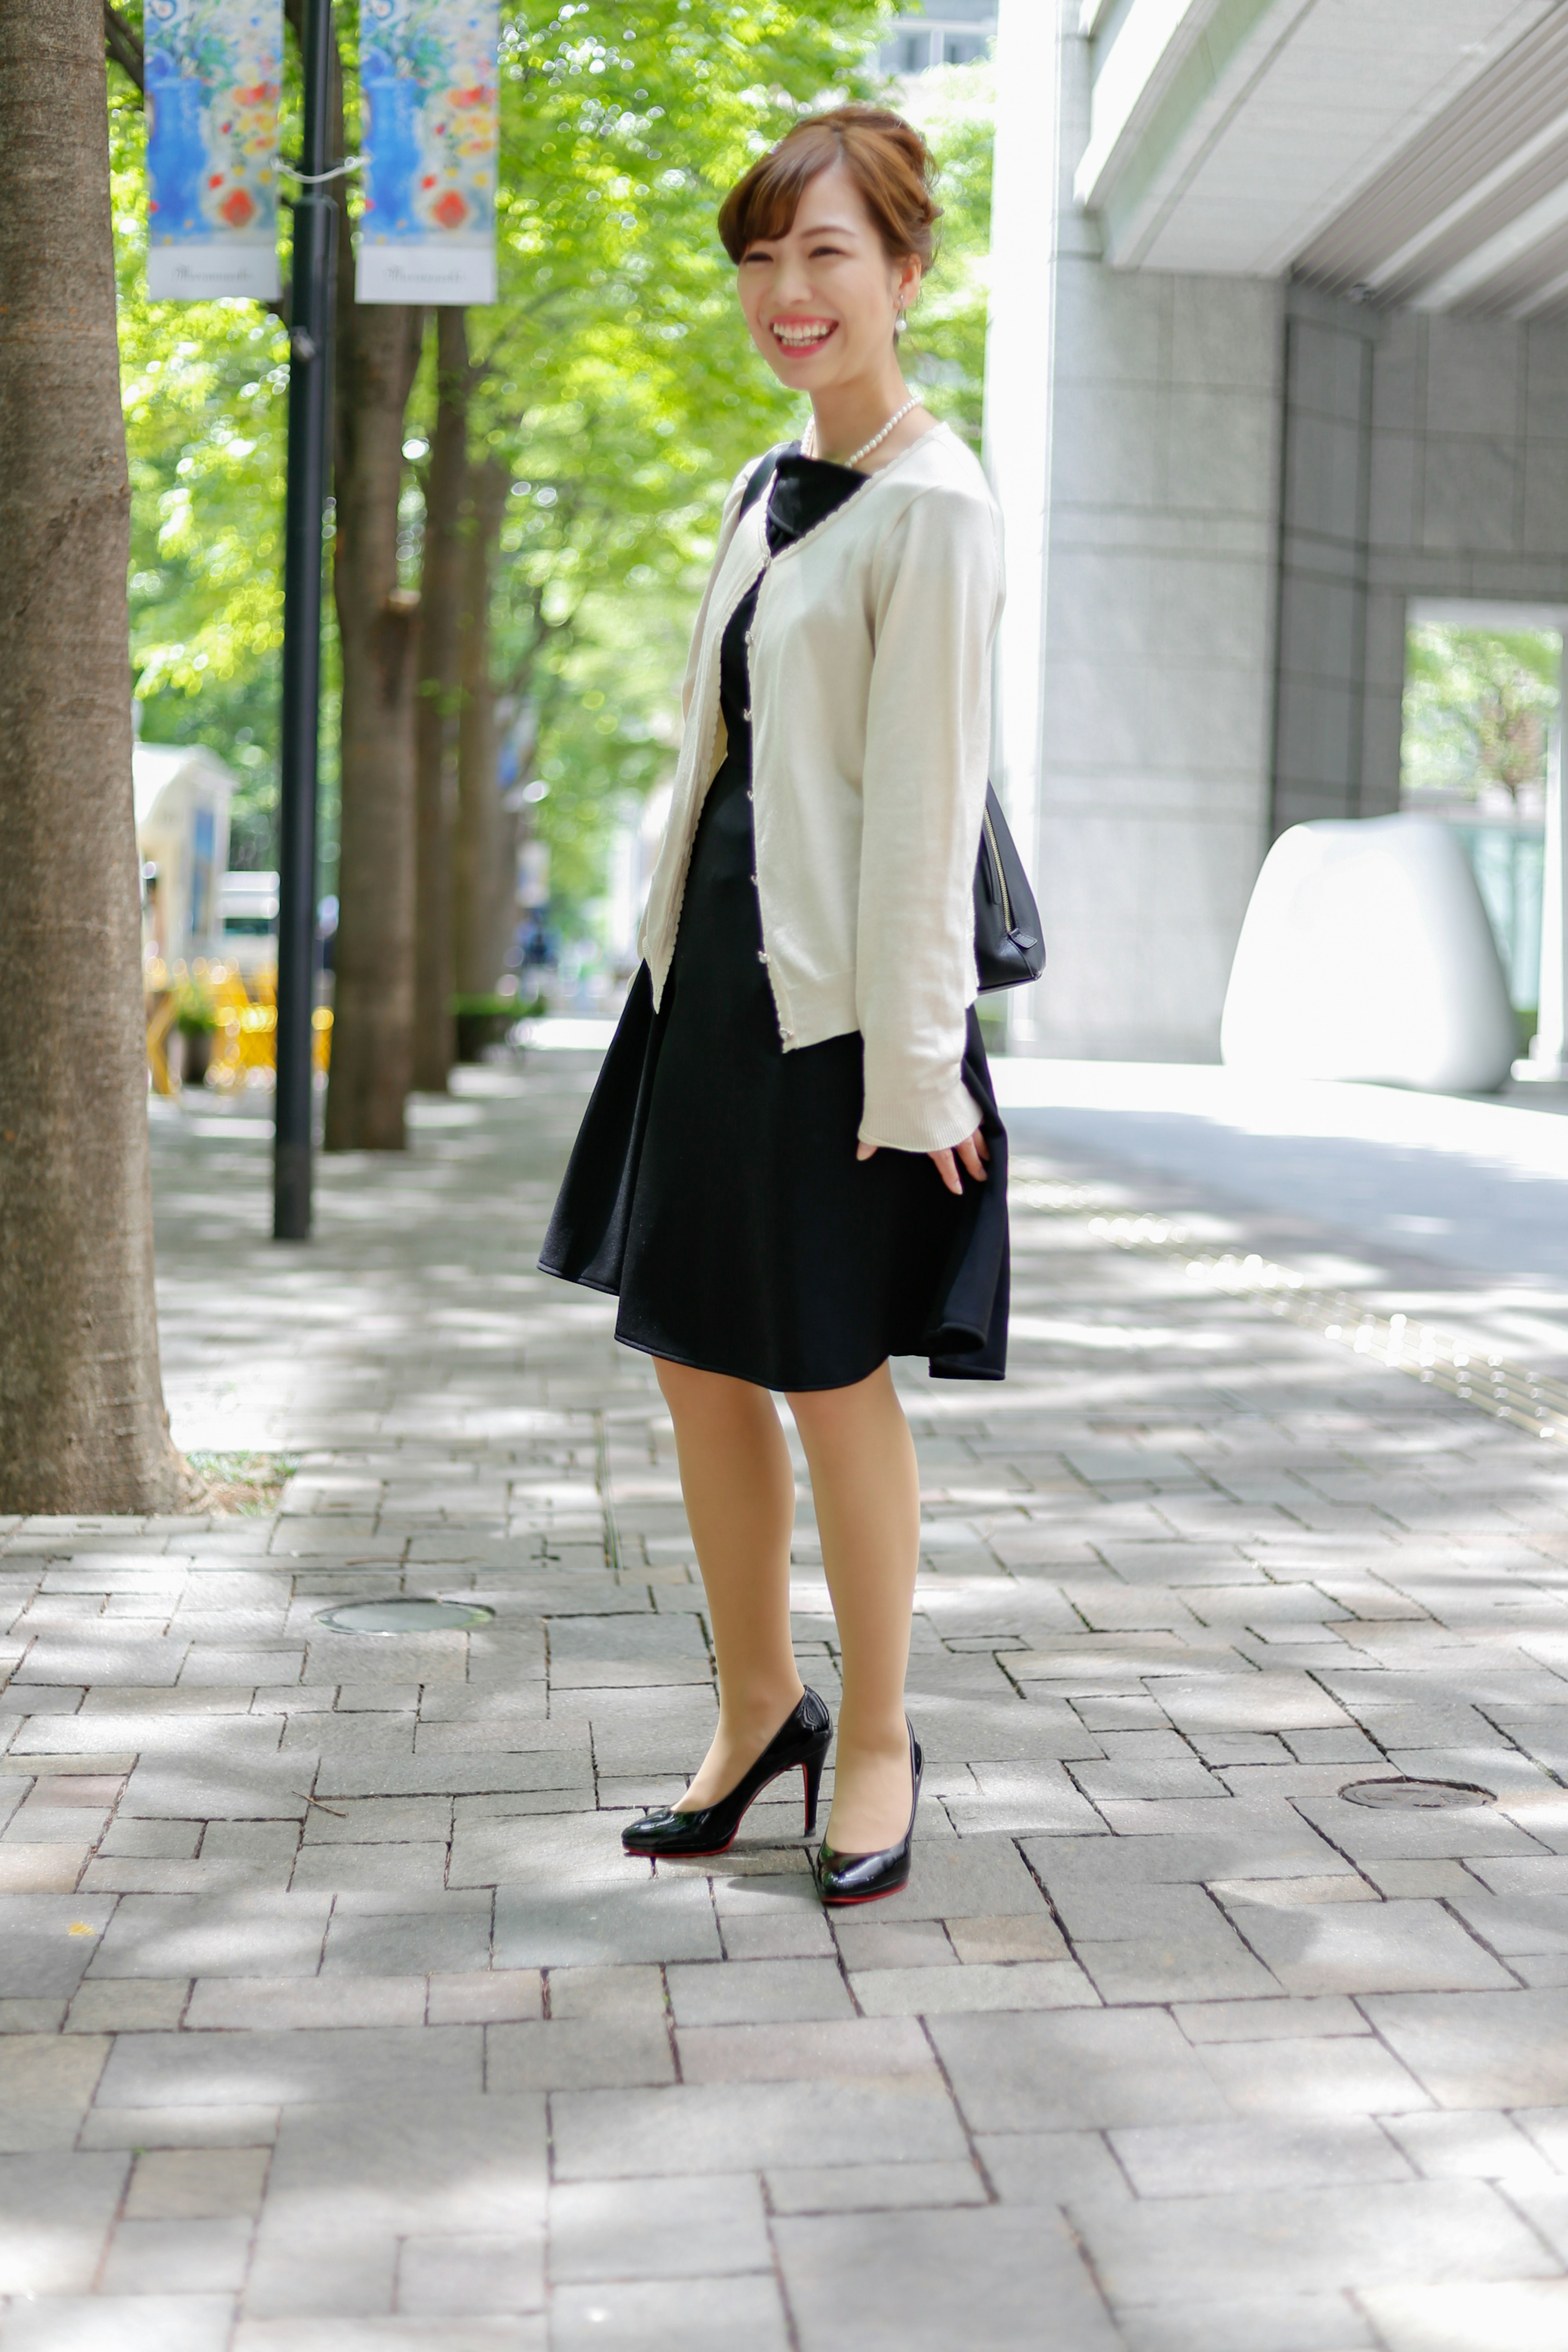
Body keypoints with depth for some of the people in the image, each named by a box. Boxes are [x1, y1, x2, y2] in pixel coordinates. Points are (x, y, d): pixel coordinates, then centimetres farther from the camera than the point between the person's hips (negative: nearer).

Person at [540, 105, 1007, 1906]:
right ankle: (758, 1707, 28)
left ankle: (875, 1739, 19)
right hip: (715, 966, 8)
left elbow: (924, 807, -16)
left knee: (830, 1370, 1)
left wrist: (912, 1064, -17)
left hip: (839, 995, -8)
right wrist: (677, 947, 17)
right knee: (695, 1353, 12)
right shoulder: (763, 492, 14)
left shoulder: (930, 509, -11)